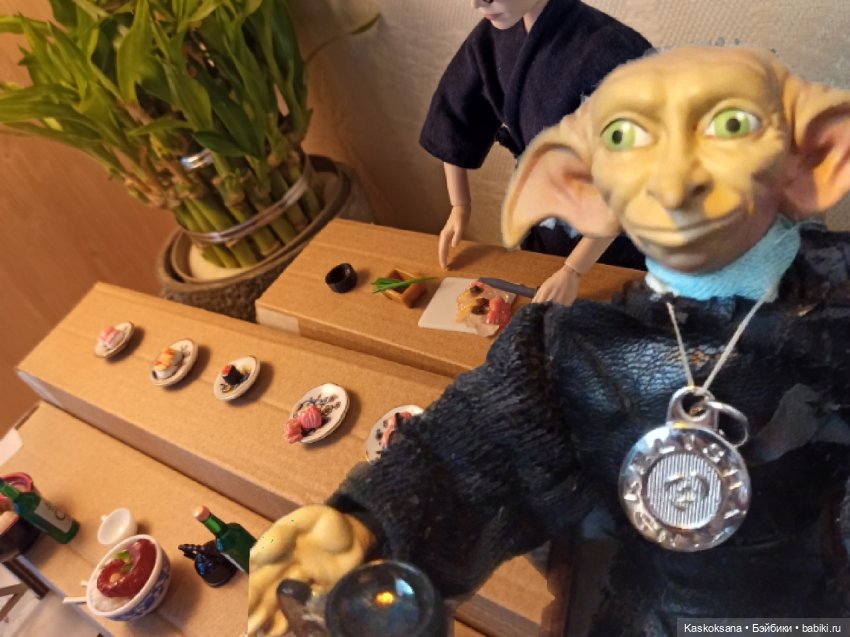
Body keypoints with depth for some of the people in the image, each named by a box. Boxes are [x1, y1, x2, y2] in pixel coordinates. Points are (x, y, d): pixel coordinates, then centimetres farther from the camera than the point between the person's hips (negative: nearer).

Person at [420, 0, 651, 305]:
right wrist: (460, 206, 3)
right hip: (539, 223, 5)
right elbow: (454, 117, 3)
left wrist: (572, 272, -26)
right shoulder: (492, 37, -11)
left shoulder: (605, 51, -30)